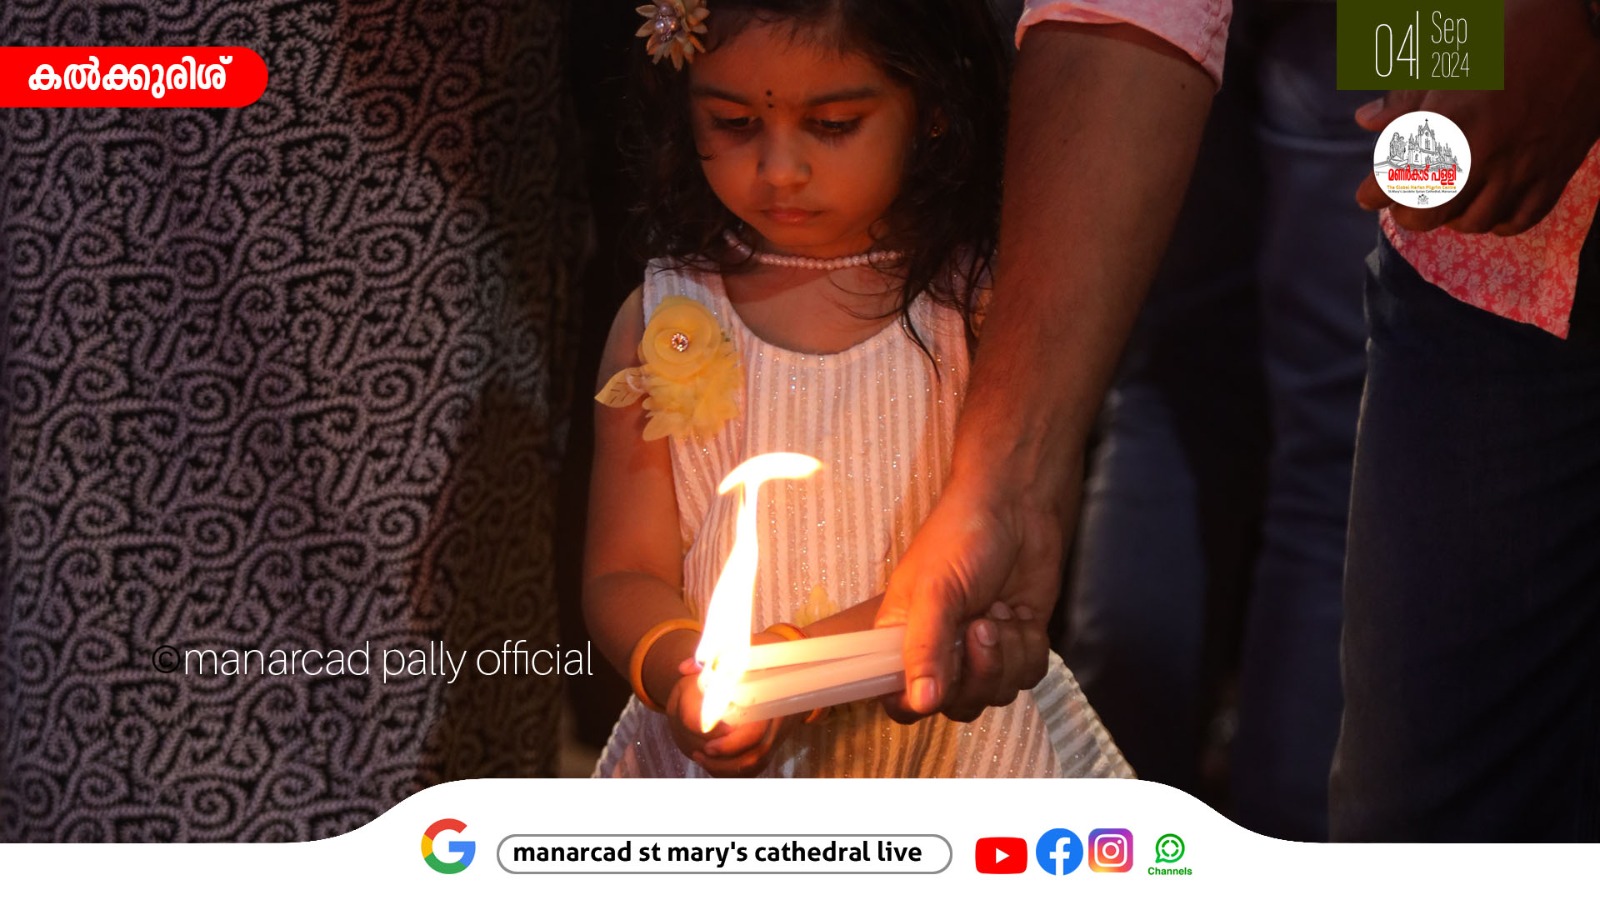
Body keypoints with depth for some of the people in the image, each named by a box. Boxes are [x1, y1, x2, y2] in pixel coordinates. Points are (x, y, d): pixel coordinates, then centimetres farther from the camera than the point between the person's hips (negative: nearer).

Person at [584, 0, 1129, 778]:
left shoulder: (983, 306, -2)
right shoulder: (663, 325, 4)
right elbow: (625, 574, 5)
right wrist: (679, 672, -17)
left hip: (956, 739, -1)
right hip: (724, 765, 1)